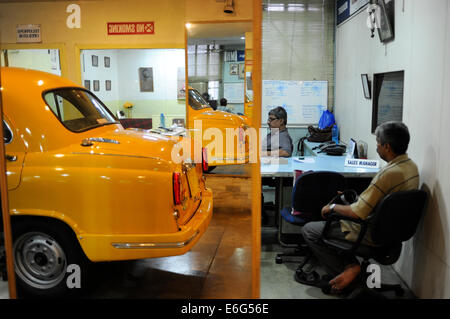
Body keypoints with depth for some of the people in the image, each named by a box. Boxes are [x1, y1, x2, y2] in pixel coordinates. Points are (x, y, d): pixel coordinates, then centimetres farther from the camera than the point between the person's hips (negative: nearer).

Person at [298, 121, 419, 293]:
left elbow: (358, 213, -28)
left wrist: (332, 207, -11)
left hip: (372, 235, -9)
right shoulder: (411, 166, 0)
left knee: (308, 230, 2)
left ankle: (347, 269, 5)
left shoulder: (389, 173, -29)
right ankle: (350, 265, 14)